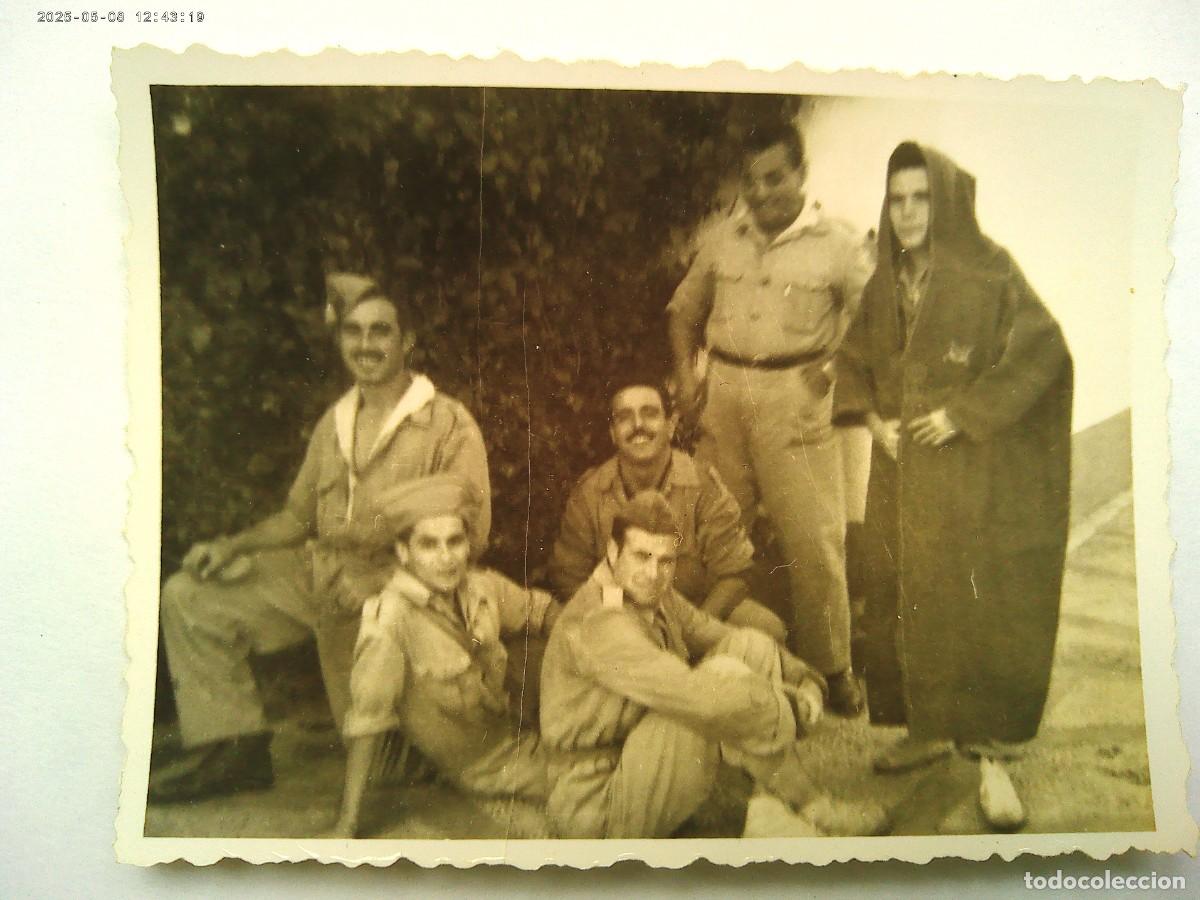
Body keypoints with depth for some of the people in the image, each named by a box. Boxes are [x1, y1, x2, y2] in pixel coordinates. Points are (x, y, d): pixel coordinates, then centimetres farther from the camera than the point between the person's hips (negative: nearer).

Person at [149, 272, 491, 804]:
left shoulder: (449, 425, -7)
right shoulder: (335, 422, 13)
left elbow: (468, 534, -13)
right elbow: (298, 515, 19)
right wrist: (231, 546, 3)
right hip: (316, 575, 7)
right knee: (188, 596, -3)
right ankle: (235, 750, 2)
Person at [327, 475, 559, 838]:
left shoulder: (484, 587, -8)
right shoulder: (390, 618, -25)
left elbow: (543, 611, 8)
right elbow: (367, 719, -22)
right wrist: (346, 825, -21)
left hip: (518, 734, 6)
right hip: (480, 765, -5)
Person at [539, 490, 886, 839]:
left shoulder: (655, 597, 4)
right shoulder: (597, 624, -25)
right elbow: (698, 696, -34)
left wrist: (805, 678, -1)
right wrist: (790, 703, -20)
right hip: (597, 811, -9)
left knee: (752, 647, -1)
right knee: (724, 679, -28)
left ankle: (770, 810, -9)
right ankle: (810, 807, -8)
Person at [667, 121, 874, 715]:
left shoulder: (836, 244, 0)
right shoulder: (722, 240, 10)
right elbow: (684, 310, 19)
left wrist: (833, 362, -10)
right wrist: (686, 372, 6)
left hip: (795, 399, -3)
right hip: (723, 394, 4)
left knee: (813, 539, -2)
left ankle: (830, 666, 14)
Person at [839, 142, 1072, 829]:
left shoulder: (990, 272, -7)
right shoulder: (886, 283, 9)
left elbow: (1044, 353, -13)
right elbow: (858, 360, 18)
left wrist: (964, 413, -15)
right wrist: (875, 416, 1)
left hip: (972, 470, -5)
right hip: (902, 466, 5)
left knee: (973, 594, 1)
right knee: (907, 596, 7)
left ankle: (990, 725, 18)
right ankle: (929, 728, 19)